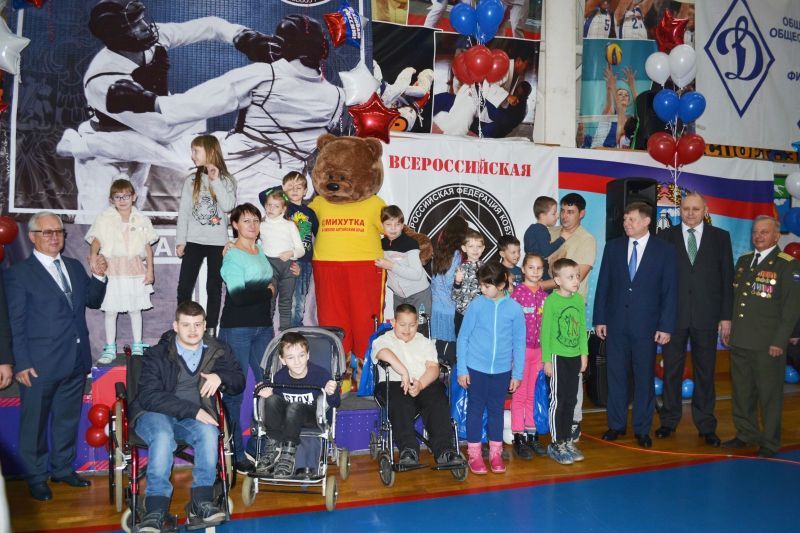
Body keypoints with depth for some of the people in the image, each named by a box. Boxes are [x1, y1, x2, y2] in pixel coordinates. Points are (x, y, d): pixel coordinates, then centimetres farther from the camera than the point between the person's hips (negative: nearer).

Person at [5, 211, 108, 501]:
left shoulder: (75, 267, 11)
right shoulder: (18, 273, -6)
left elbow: (93, 301, 14)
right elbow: (15, 322, -8)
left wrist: (98, 277, -4)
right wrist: (22, 363, -13)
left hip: (76, 362, 5)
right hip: (40, 365, -5)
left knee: (68, 419, 18)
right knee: (35, 423, 8)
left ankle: (63, 468, 34)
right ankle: (36, 477, 23)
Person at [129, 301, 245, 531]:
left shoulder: (218, 351, 8)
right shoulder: (157, 354, -3)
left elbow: (239, 382, 14)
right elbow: (149, 396, -14)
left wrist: (220, 376, -11)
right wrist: (192, 410, -24)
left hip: (194, 417, 2)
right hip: (155, 413, -2)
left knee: (209, 432, -32)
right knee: (163, 435, -36)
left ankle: (201, 503, -31)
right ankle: (155, 510, -36)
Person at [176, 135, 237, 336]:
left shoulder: (226, 180, 1)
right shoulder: (191, 181, 7)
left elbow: (228, 206, -15)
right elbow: (183, 212, 5)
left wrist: (216, 181, -15)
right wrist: (180, 241, -1)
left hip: (217, 243, -2)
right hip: (194, 241, 2)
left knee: (214, 288, 6)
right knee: (184, 287, -1)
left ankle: (211, 330, 13)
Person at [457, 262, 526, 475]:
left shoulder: (514, 309, -6)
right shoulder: (476, 305, -8)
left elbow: (519, 342, 2)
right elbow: (463, 338, -3)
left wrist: (517, 373, 3)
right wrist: (462, 369, -3)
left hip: (502, 370, 1)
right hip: (476, 368, -1)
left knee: (496, 410, 13)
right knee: (475, 409, 8)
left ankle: (495, 452, 27)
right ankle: (474, 453, 20)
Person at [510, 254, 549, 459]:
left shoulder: (543, 294, 6)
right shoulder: (518, 292, -10)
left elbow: (545, 324, 11)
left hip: (537, 349, 5)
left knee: (531, 394, 13)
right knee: (519, 394, 2)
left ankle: (531, 435, 21)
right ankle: (518, 439, 9)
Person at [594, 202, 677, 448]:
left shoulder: (665, 250, -1)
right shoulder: (613, 247, 5)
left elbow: (670, 291, -2)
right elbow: (603, 285, 7)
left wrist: (666, 326, -7)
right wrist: (600, 319, 2)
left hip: (646, 325, -2)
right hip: (616, 323, 2)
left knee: (644, 378, 5)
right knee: (616, 375, 7)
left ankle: (642, 430, 17)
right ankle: (616, 425, 20)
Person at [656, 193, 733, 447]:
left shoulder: (720, 237, 5)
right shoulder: (666, 237, 3)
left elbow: (727, 278, 4)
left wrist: (726, 316, 0)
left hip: (706, 316, 0)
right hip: (674, 315, 0)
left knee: (705, 372, 7)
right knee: (671, 370, 8)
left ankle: (706, 425, 18)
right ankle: (669, 421, 21)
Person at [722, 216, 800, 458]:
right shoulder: (743, 261, 13)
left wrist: (779, 341, -13)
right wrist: (727, 328, 13)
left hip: (767, 345, -6)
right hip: (739, 341, 6)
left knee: (769, 394, 4)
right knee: (742, 391, 14)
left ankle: (770, 443, 16)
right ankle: (746, 434, 28)